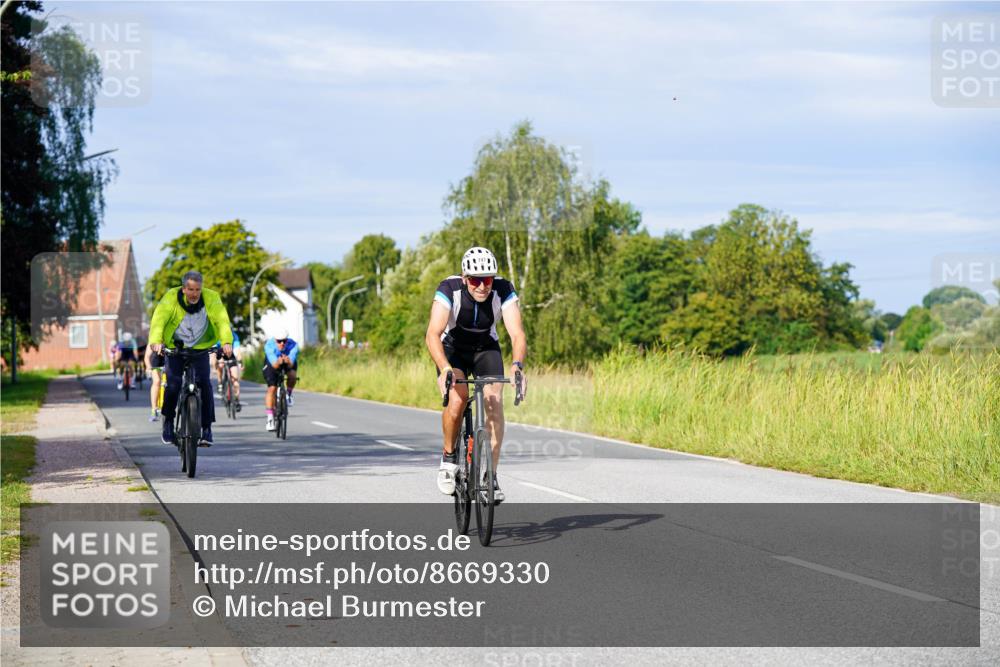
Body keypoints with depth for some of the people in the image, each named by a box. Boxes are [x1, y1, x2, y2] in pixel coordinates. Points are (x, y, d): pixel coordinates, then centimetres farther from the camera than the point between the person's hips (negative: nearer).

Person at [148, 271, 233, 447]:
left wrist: (226, 342, -44)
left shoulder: (211, 298, -15)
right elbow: (159, 318, -29)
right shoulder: (171, 297, -18)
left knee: (204, 383, -17)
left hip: (200, 348, 1)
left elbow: (222, 320, -26)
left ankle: (207, 428, -8)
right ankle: (168, 420, 11)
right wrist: (156, 341, -47)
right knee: (173, 384, -15)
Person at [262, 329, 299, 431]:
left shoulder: (293, 345, -34)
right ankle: (270, 418, -7)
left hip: (289, 363, 1)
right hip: (273, 362, -1)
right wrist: (278, 362, -63)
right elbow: (274, 365, -41)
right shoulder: (269, 345, -35)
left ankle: (289, 395, -1)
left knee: (292, 375, -32)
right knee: (272, 388, -15)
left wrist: (288, 361, -65)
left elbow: (291, 364, -43)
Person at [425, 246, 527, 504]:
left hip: (486, 349, 2)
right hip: (452, 349, -2)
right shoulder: (449, 289, -30)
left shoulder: (503, 290, -25)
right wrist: (445, 369, -55)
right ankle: (449, 459, -4)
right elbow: (433, 334, -38)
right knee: (457, 398, -27)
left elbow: (517, 333, -32)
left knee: (494, 402, -20)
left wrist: (517, 365, -52)